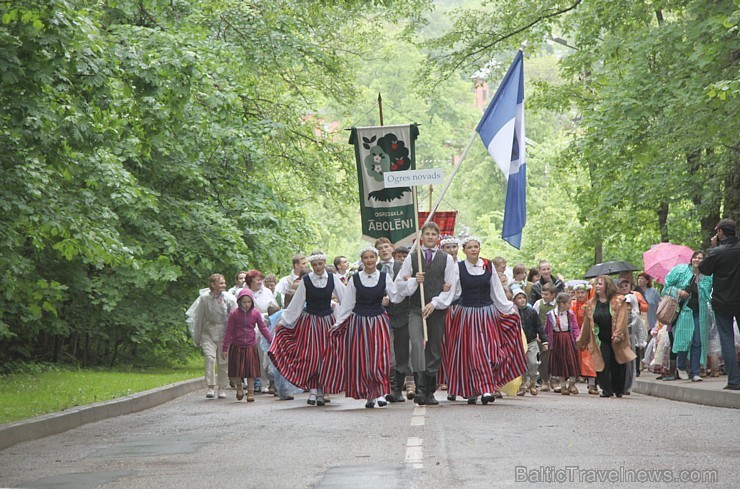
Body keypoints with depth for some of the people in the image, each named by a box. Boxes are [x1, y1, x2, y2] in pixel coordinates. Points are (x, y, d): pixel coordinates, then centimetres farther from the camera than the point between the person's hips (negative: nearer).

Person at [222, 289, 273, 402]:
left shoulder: (256, 313, -2)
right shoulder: (234, 314, -7)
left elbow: (263, 328, 5)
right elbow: (228, 332, -3)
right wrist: (224, 348, -2)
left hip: (251, 346, 1)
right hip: (236, 347, -1)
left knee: (251, 369, 2)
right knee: (236, 371, 2)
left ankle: (250, 392, 13)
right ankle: (239, 387, 29)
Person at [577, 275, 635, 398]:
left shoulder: (618, 301, -3)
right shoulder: (591, 304, 8)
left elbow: (621, 320, -11)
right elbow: (587, 324, 13)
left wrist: (618, 335, -22)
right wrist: (582, 341, 14)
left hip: (615, 341, -2)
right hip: (600, 340, 2)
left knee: (618, 366, 3)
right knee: (602, 365, -9)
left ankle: (618, 390, 20)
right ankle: (606, 390, -2)